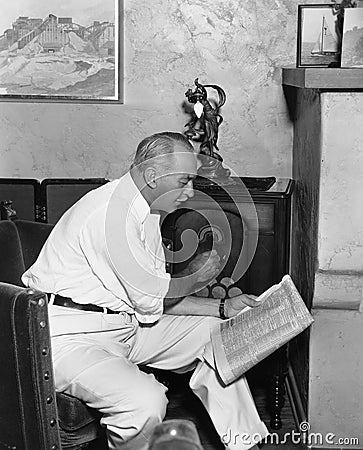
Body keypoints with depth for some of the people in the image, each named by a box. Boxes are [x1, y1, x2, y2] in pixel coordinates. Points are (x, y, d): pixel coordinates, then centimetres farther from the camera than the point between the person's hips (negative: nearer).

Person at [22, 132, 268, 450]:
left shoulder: (147, 214, 11)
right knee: (146, 401, -34)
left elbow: (158, 301, 11)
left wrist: (222, 308, 4)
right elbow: (151, 300, -16)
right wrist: (196, 277, 2)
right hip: (70, 337, -10)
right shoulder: (112, 209, -21)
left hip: (125, 323, 10)